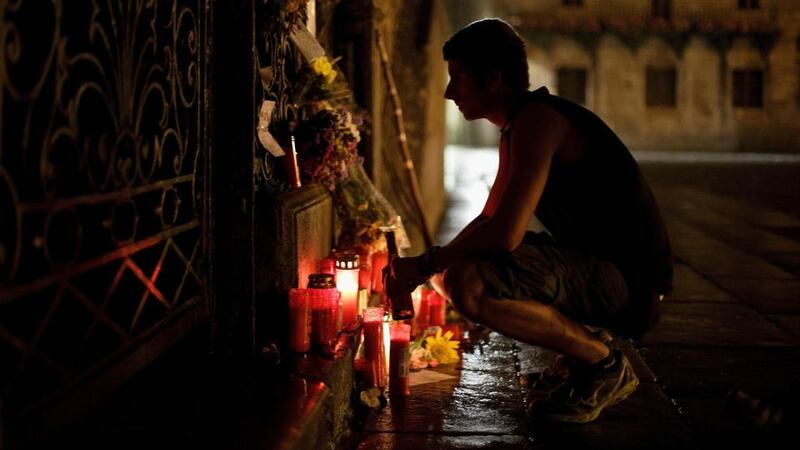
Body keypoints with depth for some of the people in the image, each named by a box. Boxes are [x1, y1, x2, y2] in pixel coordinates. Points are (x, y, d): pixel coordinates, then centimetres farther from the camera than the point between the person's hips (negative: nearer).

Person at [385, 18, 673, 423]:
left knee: (468, 284, -29)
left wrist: (426, 264, -11)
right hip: (594, 267, 10)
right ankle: (588, 349, 12)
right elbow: (488, 221, 23)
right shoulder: (515, 131, 15)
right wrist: (425, 267, 11)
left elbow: (505, 234, -26)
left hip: (629, 280, -10)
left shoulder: (538, 120, -17)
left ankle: (605, 365, -10)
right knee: (455, 268, 18)